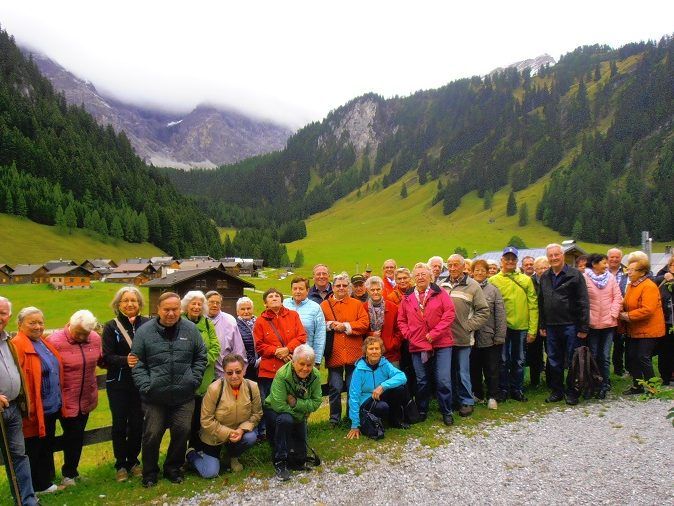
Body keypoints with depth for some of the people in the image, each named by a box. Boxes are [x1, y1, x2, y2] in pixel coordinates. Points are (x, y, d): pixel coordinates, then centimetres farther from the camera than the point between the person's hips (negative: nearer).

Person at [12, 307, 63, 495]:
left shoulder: (43, 343, 10)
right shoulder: (18, 345, -17)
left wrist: (59, 400, 19)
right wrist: (27, 408, -24)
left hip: (51, 407, 9)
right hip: (34, 410, -9)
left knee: (47, 447, 20)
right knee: (34, 450, 6)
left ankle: (46, 483, 34)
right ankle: (39, 486, 19)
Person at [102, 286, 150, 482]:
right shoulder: (111, 327, -2)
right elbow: (107, 357, -8)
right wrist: (125, 360, -24)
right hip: (118, 384, 0)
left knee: (137, 424, 9)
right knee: (120, 424, 8)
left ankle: (133, 461, 28)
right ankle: (120, 464, 24)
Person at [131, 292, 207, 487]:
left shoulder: (191, 329, 1)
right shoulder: (144, 331, -3)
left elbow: (201, 358, 9)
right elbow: (137, 363, -1)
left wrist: (194, 380, -1)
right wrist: (146, 386, -9)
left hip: (184, 396, 2)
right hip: (155, 396, -1)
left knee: (182, 432, 7)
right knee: (152, 434, 5)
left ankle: (173, 468, 30)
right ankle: (150, 472, 28)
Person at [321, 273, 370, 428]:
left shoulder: (357, 304, 7)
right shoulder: (324, 305, 6)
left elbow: (365, 323, -4)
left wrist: (346, 326, -11)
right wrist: (330, 325, -16)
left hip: (353, 354, 1)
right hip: (334, 354, -1)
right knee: (335, 388, 5)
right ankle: (334, 418, 21)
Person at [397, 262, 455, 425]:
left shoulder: (440, 293, -1)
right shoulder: (407, 298, 8)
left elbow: (449, 314, -8)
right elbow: (401, 320, 12)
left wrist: (434, 333, -13)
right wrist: (409, 335, -4)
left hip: (441, 344, -2)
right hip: (417, 345, 3)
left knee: (443, 380, -4)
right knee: (422, 381, 12)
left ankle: (446, 412, 13)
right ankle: (422, 411, 28)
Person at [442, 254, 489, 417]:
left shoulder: (472, 286, -2)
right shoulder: (442, 286, 7)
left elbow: (484, 311, -3)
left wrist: (469, 326, -8)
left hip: (463, 338, -3)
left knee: (463, 372, 3)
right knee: (449, 371, 13)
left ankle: (466, 402, 18)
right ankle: (452, 399, 28)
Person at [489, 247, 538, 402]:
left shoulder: (526, 280, 4)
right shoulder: (493, 280, -1)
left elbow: (533, 306, 2)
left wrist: (532, 329, -3)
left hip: (521, 327, 2)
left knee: (519, 361, 12)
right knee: (503, 360, 7)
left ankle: (517, 389, 25)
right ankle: (504, 389, 19)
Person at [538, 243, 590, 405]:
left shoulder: (574, 274, -5)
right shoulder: (545, 277, 11)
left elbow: (583, 302, -9)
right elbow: (541, 303, 15)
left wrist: (583, 327, -12)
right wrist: (542, 325, 11)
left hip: (570, 325, -5)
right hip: (552, 326, 5)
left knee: (572, 361, 4)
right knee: (554, 361, 12)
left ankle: (572, 393, 16)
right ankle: (557, 391, 23)